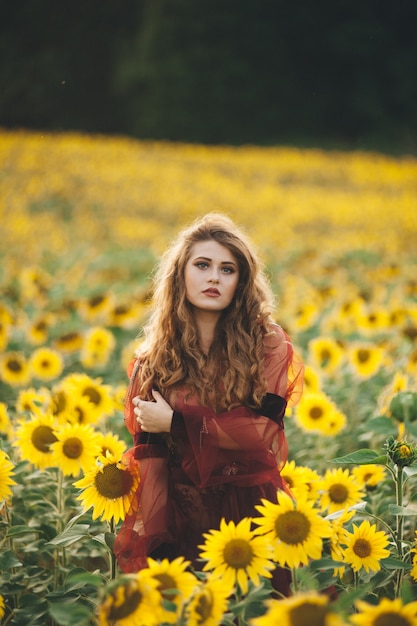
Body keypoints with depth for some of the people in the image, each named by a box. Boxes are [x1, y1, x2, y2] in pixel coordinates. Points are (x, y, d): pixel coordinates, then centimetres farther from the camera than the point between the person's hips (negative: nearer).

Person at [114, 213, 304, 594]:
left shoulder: (266, 343, -3)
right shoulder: (154, 354, 4)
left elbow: (264, 430, -12)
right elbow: (147, 447, 2)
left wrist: (175, 422, -14)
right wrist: (148, 532, -9)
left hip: (249, 506, -2)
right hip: (177, 512, 2)